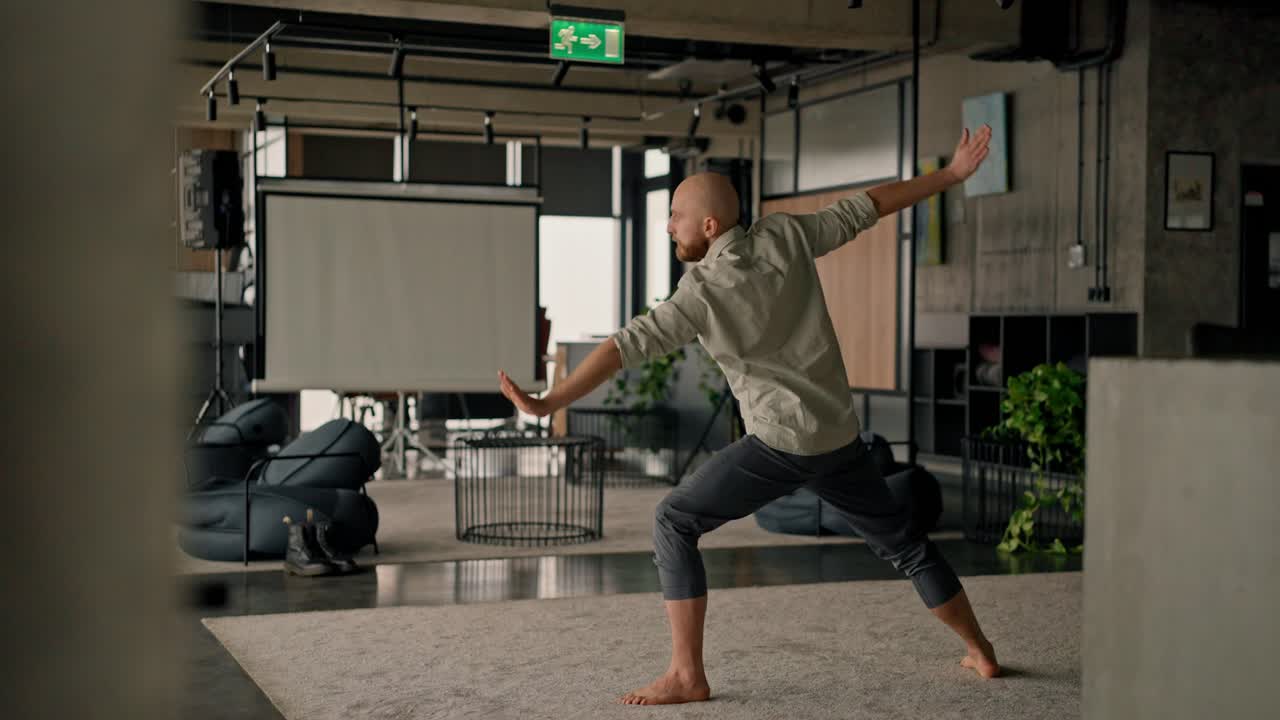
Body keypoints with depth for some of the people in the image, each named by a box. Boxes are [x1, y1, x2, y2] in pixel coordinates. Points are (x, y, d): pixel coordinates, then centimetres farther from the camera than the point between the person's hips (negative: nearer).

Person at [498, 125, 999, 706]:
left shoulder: (703, 292, -14)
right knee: (900, 541, 23)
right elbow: (864, 208, 8)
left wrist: (547, 404, -23)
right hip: (839, 439, 7)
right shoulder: (783, 236, 1)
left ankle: (686, 675, -4)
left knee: (673, 524, 2)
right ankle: (981, 653, 32)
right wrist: (951, 174, 18)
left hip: (781, 444, -7)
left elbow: (626, 347, -22)